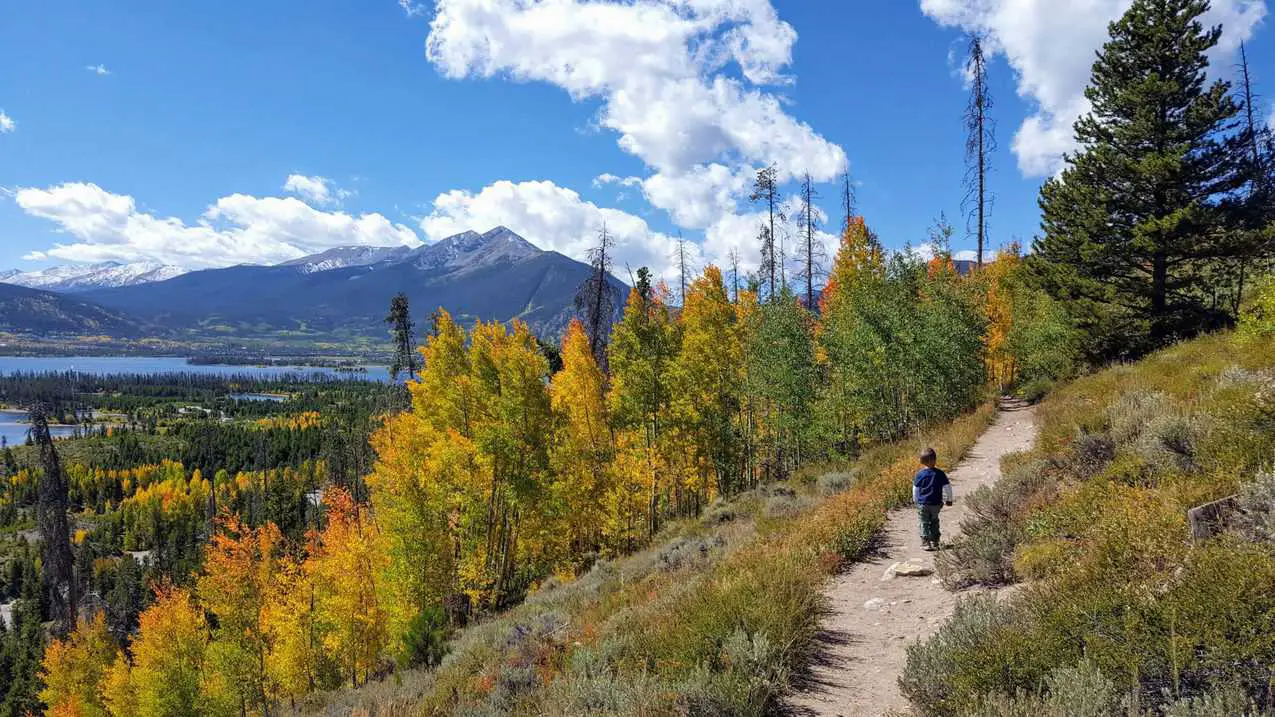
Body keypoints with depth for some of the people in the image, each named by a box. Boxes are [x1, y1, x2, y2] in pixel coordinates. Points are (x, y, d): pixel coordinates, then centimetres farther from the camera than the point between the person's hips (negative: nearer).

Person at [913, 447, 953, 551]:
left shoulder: (920, 474, -6)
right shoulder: (940, 474, -7)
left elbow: (915, 489, 5)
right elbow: (947, 487, -1)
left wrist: (915, 500, 20)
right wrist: (948, 499, 14)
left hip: (922, 503, -1)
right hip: (935, 503, 1)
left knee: (924, 523, 6)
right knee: (934, 522, 18)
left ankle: (925, 542, -1)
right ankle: (934, 542, 21)